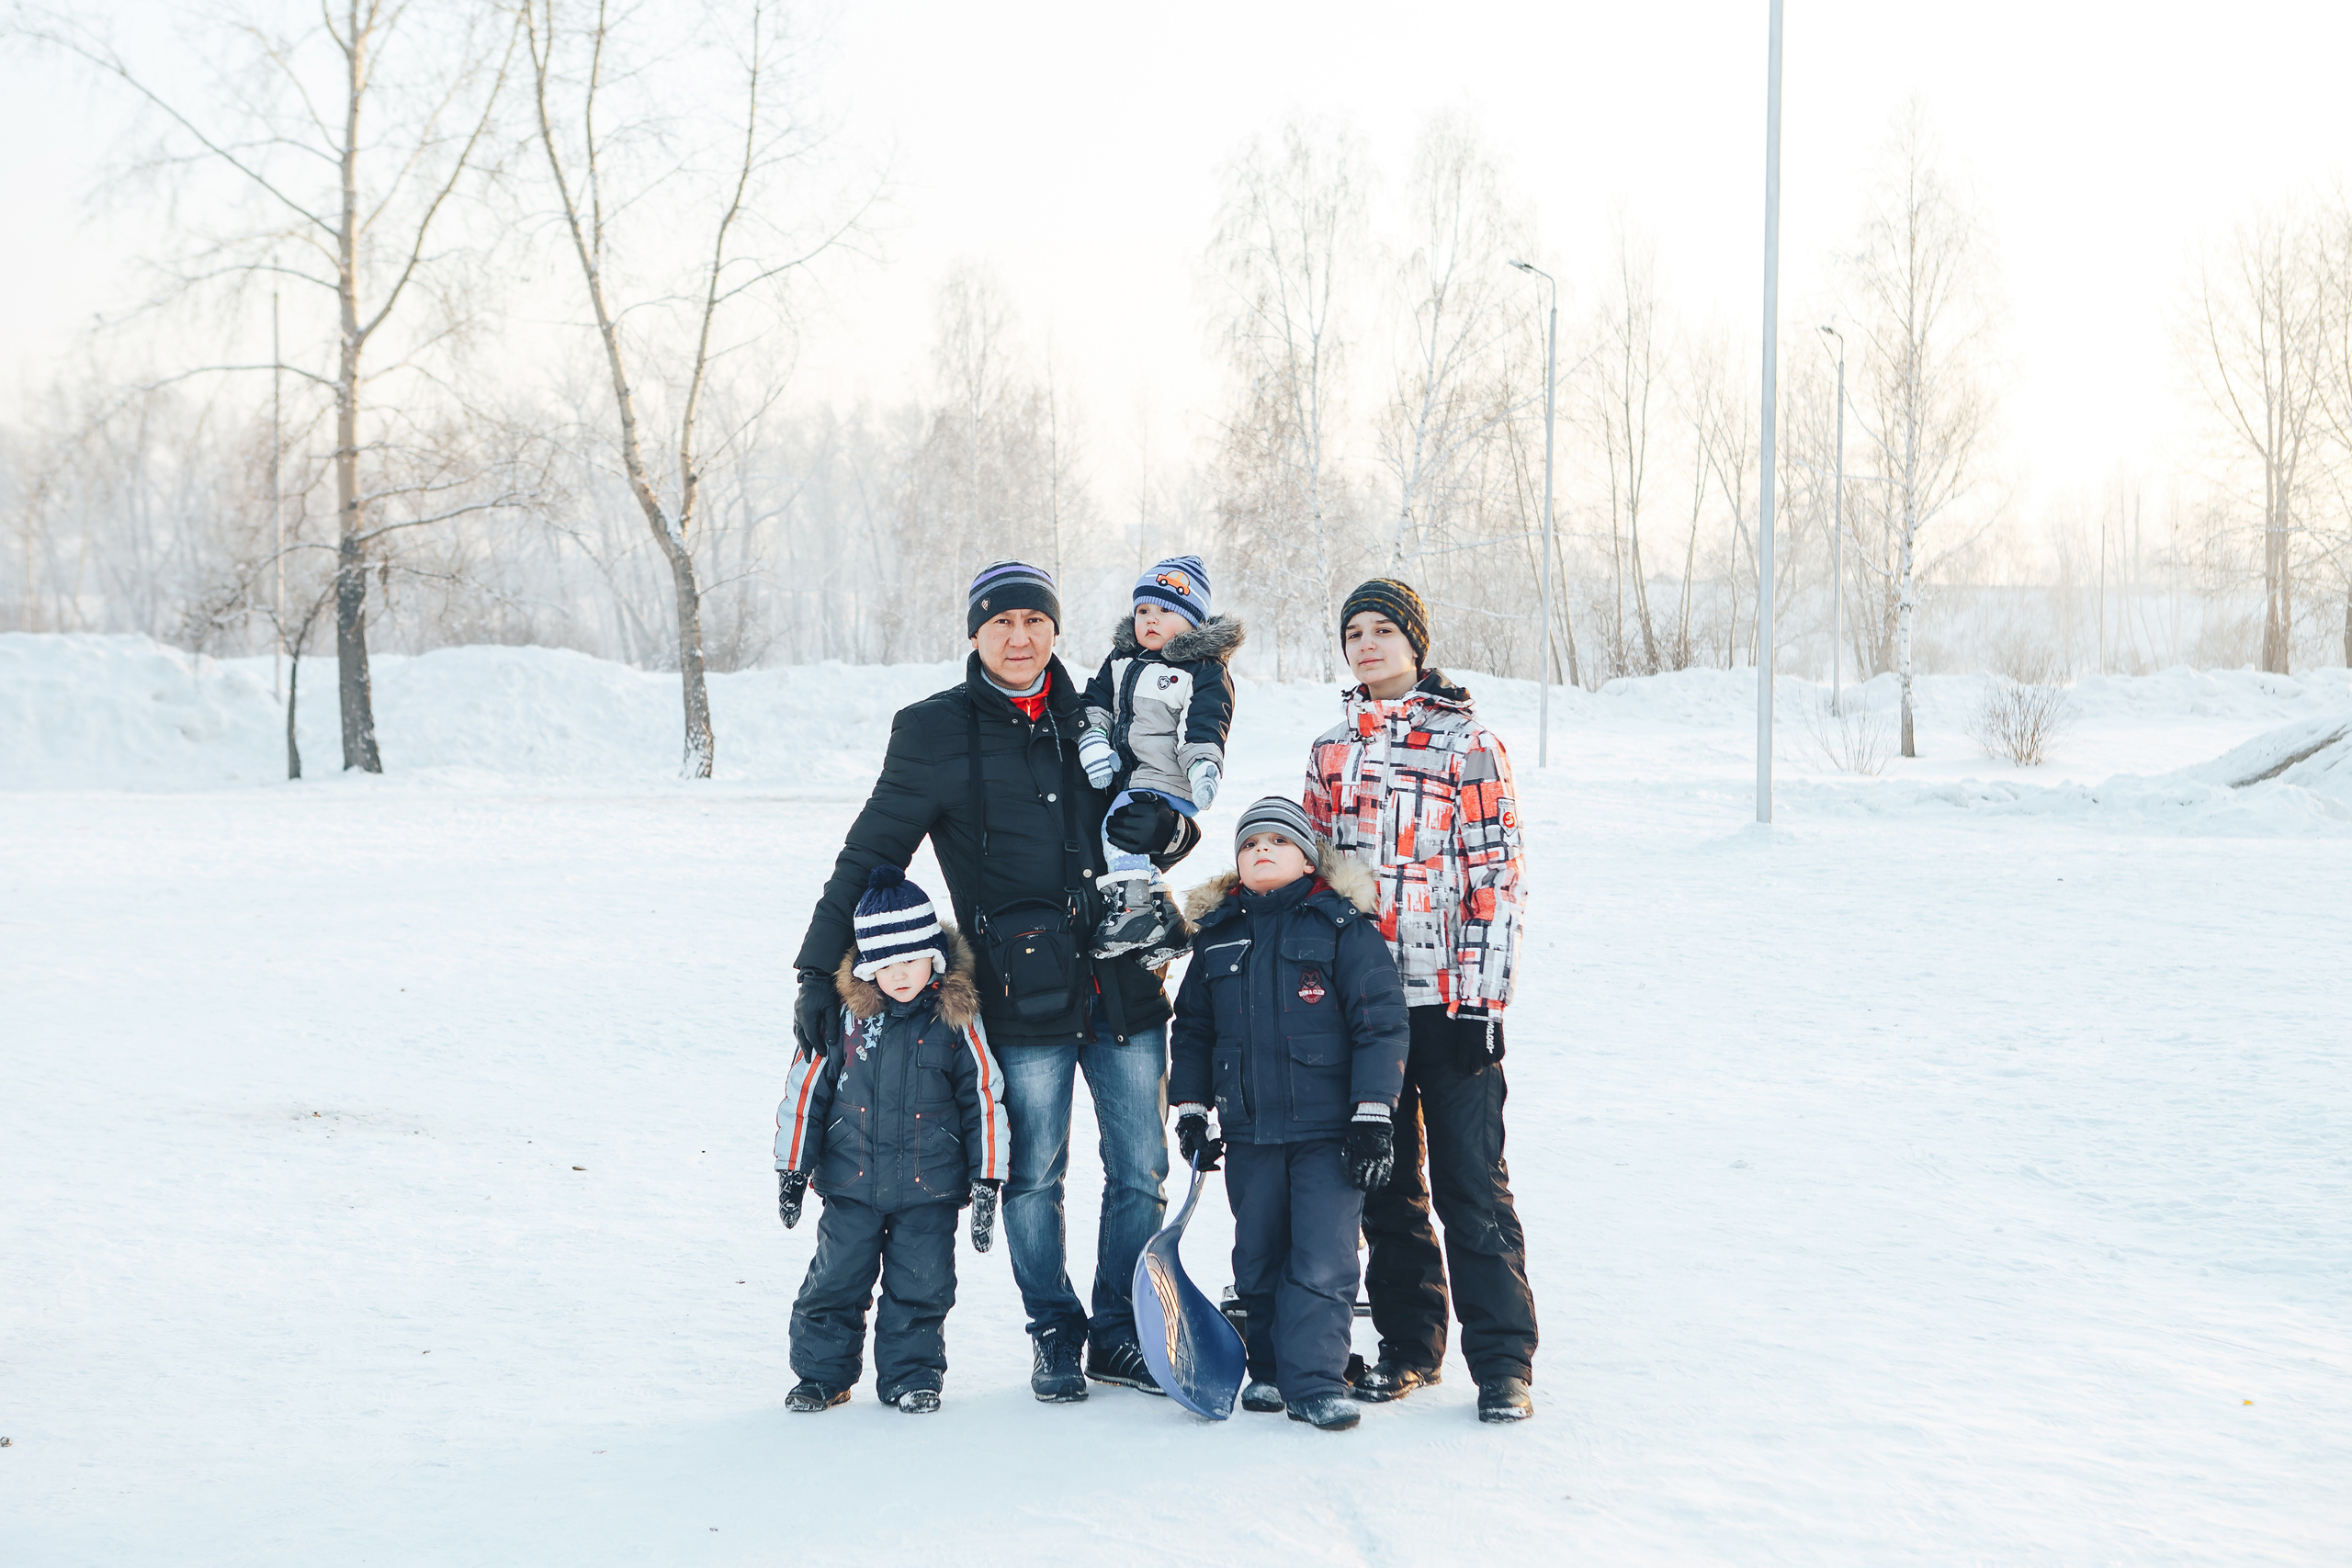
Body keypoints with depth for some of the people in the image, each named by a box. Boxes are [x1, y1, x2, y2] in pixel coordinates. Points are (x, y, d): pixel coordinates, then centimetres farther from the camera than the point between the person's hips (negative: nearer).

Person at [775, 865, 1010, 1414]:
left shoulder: (956, 1021, -3)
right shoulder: (846, 1015, -3)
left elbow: (985, 1101, 3)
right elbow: (806, 1091, 4)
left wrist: (986, 1184, 1)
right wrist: (792, 1169, 4)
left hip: (930, 1187, 0)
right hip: (851, 1184, 0)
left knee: (921, 1287, 5)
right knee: (835, 1282, 5)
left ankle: (912, 1375, 21)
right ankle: (822, 1373, 21)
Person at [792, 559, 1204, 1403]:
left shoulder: (1093, 718, 10)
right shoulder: (934, 732, -1)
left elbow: (1162, 835, 20)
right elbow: (870, 853, 0)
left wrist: (1166, 830, -6)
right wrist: (820, 970, -6)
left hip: (1123, 980, 4)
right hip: (1025, 991, -3)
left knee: (1141, 1171, 8)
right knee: (1033, 1175, 4)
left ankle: (1118, 1334, 23)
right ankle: (1055, 1335, 22)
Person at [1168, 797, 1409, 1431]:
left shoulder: (1344, 926, -3)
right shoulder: (1218, 936, 10)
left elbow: (1380, 1023, -6)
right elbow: (1192, 1027, 20)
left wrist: (1371, 1116, -10)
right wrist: (1191, 1107, 13)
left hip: (1328, 1126, -4)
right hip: (1249, 1129, 4)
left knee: (1322, 1260, -8)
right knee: (1257, 1258, 11)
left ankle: (1314, 1380, -3)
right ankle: (1268, 1369, 25)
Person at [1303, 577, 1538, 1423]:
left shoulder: (1465, 742, -2)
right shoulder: (1330, 750, 12)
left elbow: (1496, 875, -6)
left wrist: (1483, 1000, -11)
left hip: (1448, 999, -5)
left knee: (1470, 1185, -4)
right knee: (1385, 1180, 10)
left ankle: (1503, 1361, 2)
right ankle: (1408, 1341, 22)